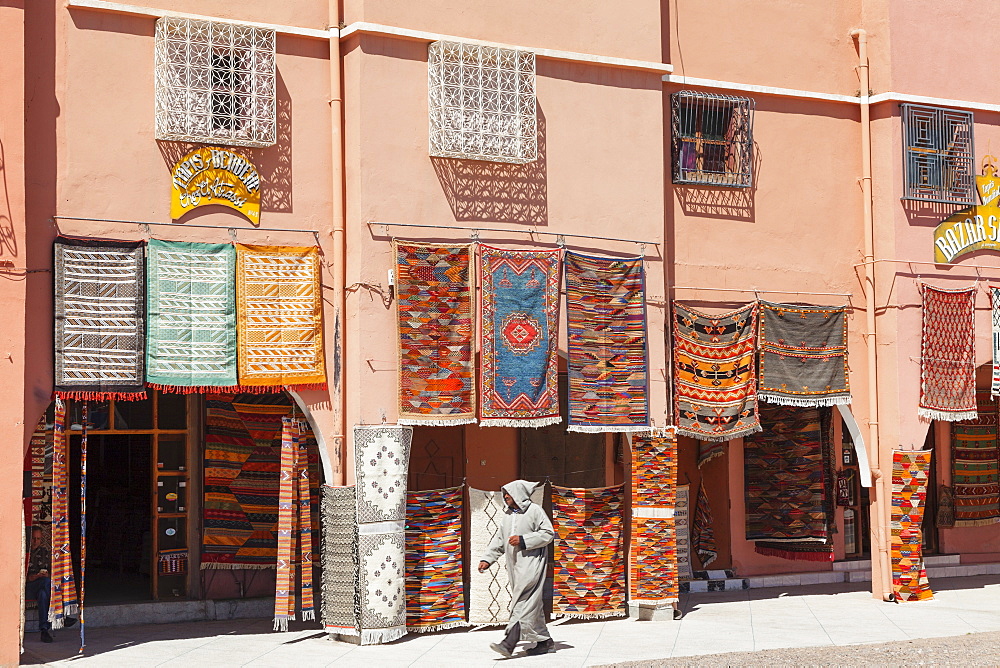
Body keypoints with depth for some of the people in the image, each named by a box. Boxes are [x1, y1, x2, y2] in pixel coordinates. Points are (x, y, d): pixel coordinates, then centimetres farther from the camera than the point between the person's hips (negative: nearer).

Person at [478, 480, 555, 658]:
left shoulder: (534, 510, -3)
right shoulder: (507, 515, 19)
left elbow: (548, 533, -8)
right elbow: (499, 540, 20)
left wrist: (523, 540, -14)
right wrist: (487, 559, 7)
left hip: (531, 562, -8)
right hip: (515, 564, 8)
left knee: (523, 603, -15)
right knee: (532, 604, 9)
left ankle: (509, 643, -25)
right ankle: (544, 640, 18)